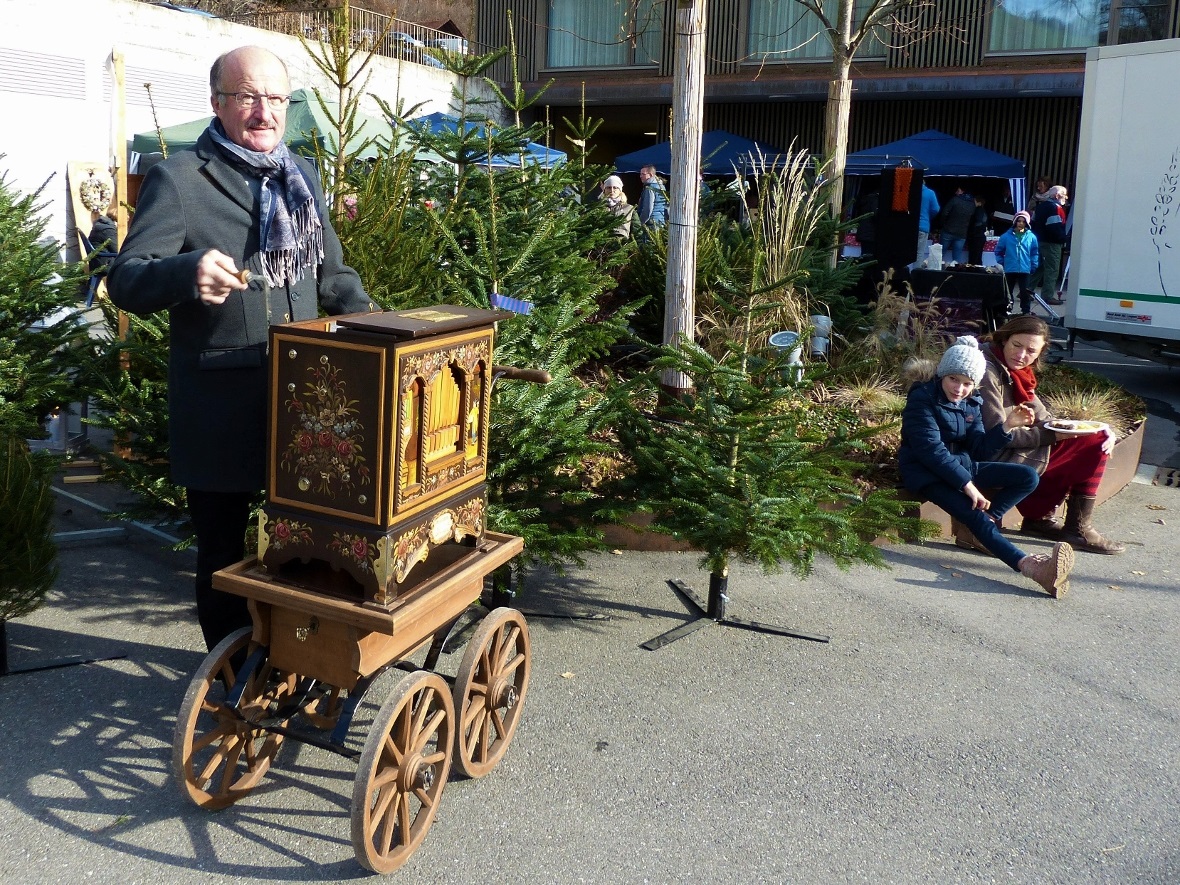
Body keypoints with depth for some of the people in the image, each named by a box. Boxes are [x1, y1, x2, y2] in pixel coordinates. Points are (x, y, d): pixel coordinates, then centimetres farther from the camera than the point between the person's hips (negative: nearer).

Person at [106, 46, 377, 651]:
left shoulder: (302, 176, 14)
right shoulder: (179, 178, -6)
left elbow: (332, 272, 21)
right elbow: (125, 280, -13)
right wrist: (188, 273, -34)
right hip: (221, 411, -5)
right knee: (223, 552, 10)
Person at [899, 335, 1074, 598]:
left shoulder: (969, 404, 9)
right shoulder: (921, 400, -14)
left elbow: (979, 450, 3)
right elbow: (932, 451, -22)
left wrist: (1007, 426, -12)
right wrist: (967, 484, -27)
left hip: (961, 465, 8)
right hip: (926, 474, -8)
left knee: (1028, 477, -3)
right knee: (973, 512, -32)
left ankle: (977, 526, -15)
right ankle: (1026, 564, -47)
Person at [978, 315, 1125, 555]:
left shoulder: (1017, 373, 12)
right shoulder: (988, 372, -18)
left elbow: (1044, 421, 11)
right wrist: (1053, 435, -20)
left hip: (1017, 447, 10)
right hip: (997, 459, -10)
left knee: (1096, 440, 12)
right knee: (1090, 447, -6)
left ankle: (1040, 517, 12)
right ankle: (1078, 530, 5)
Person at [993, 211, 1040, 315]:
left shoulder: (1031, 237, -1)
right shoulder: (1006, 236, -3)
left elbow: (1035, 253, 8)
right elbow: (998, 251, 6)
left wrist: (1033, 266, 1)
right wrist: (1001, 264, 0)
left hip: (1025, 270, 0)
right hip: (1009, 270, 0)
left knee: (1025, 292, 1)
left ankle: (1026, 312, 9)